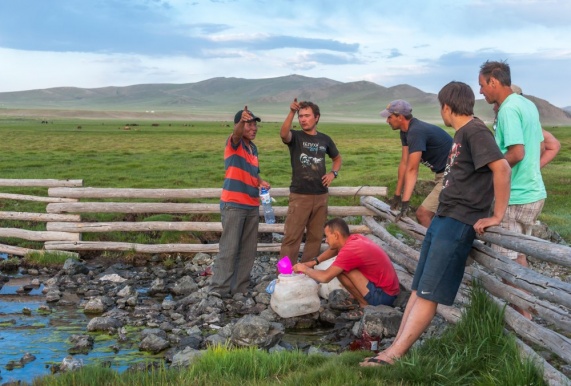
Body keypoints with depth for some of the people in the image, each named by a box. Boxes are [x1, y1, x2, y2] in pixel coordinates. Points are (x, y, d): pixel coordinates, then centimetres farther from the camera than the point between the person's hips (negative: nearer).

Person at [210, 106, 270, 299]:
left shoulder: (254, 148, 15)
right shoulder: (234, 144, -6)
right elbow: (236, 133, -31)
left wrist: (261, 182, 5)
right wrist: (242, 120, -52)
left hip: (252, 206, 7)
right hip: (233, 205, -7)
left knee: (248, 249, 9)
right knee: (229, 248, -7)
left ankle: (240, 286, 18)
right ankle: (219, 287, -1)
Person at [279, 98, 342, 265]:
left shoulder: (325, 139, 8)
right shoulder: (295, 136, -3)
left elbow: (337, 158, 24)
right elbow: (283, 134, -29)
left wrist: (333, 173, 3)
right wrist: (292, 112, -43)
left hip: (320, 195, 4)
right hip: (299, 195, -4)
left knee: (315, 236, 11)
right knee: (292, 237, -5)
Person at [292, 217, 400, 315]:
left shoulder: (349, 250, -22)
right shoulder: (355, 238, 4)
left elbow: (324, 277, -24)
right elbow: (335, 249, 26)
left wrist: (304, 269, -6)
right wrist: (314, 262, 15)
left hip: (383, 296, -9)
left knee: (341, 270, -16)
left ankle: (366, 305, -5)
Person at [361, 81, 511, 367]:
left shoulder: (475, 131, -13)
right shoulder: (461, 134, 17)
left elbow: (502, 168, -25)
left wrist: (497, 216, -22)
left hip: (459, 223, -10)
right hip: (443, 218, 10)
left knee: (428, 293, -10)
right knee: (419, 288, 6)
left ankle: (393, 355, -10)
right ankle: (395, 349, 9)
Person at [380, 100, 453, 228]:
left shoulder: (416, 132, -23)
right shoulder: (405, 131, 6)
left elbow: (412, 170, -26)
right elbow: (404, 163, 8)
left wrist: (405, 202, -26)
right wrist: (397, 195, 9)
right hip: (443, 174, 10)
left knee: (422, 214, -13)